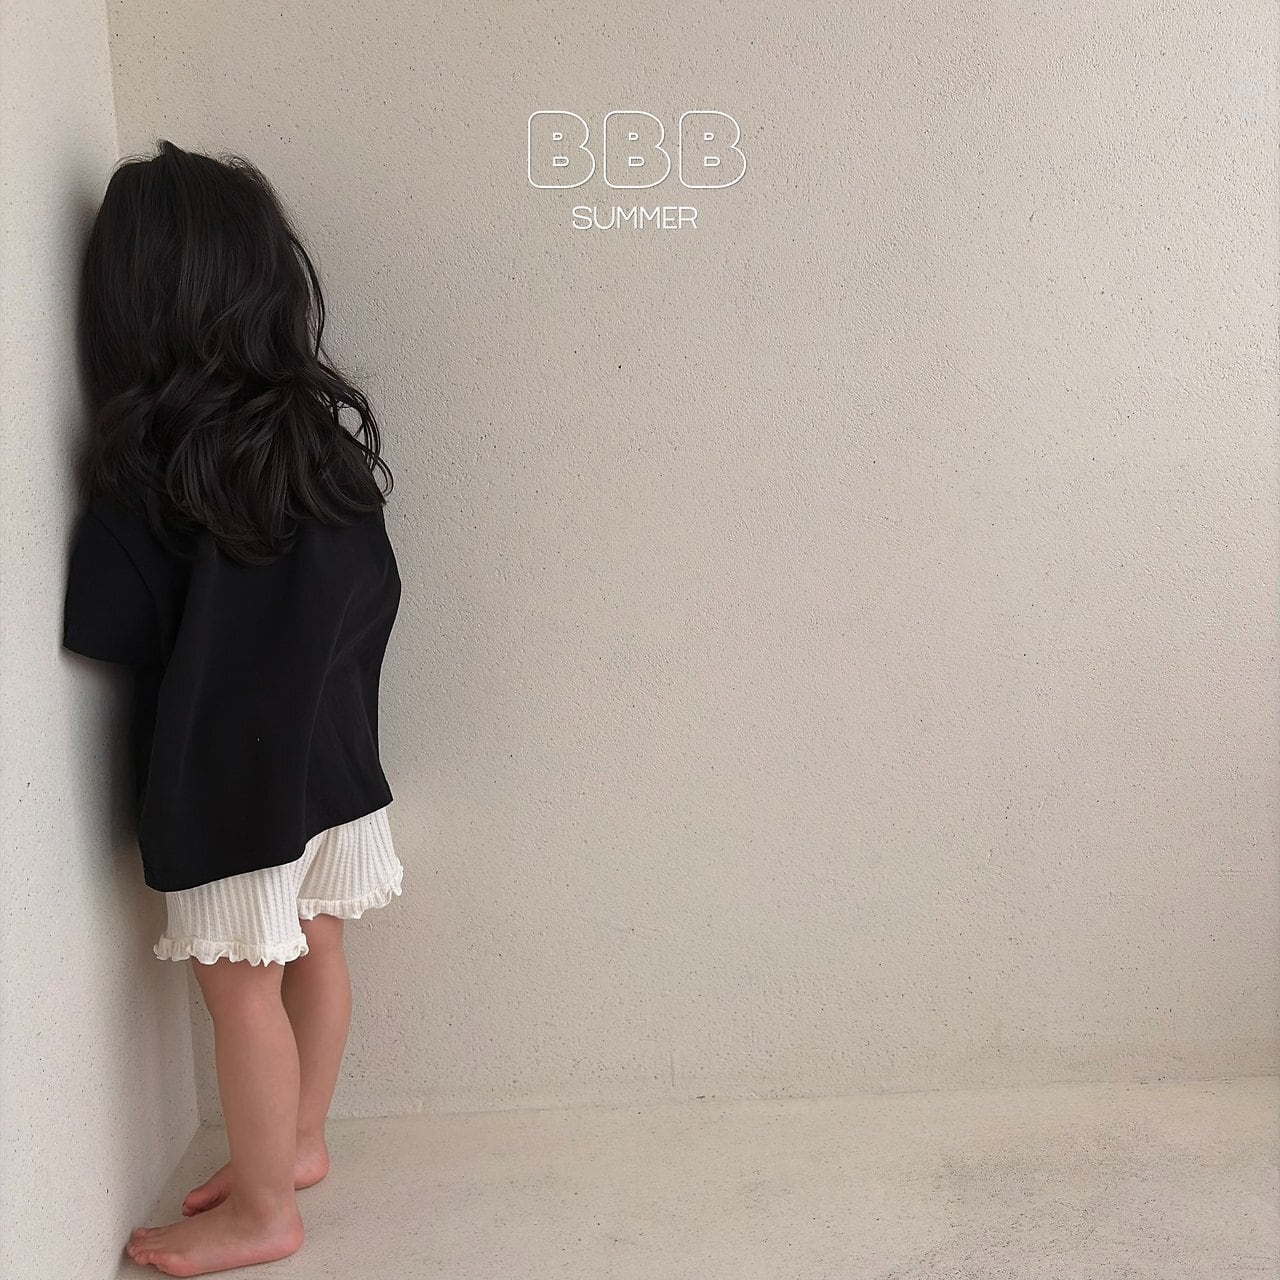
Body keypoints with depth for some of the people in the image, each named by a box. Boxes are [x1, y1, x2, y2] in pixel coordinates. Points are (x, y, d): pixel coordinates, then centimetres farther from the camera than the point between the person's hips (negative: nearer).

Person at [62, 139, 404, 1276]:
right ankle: (299, 1144, 40)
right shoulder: (325, 422, -4)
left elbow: (107, 630, -13)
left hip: (226, 770, -6)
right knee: (315, 952, 19)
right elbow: (372, 592, 3)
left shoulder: (149, 459, -20)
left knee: (242, 987, 9)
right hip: (331, 747, 6)